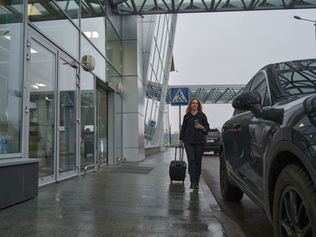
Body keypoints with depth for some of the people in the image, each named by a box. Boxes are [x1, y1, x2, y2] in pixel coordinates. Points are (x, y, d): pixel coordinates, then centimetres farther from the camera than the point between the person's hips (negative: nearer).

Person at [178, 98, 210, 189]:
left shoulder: (202, 115, 7)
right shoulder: (186, 116, 11)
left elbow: (207, 128, 9)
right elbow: (183, 129, 16)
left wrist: (202, 127, -12)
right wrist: (181, 141, 14)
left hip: (199, 142, 0)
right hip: (188, 141, 0)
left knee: (198, 161, 1)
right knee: (191, 160, -11)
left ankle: (196, 183, 12)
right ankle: (193, 182, -11)